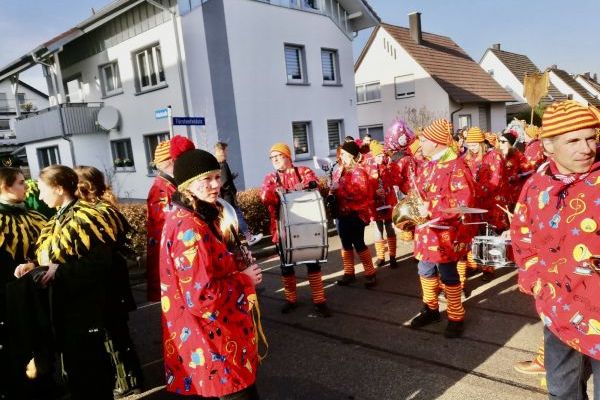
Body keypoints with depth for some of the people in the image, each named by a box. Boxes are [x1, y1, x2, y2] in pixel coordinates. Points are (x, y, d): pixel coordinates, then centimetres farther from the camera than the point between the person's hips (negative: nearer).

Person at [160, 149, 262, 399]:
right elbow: (201, 297, -29)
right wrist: (243, 280, -15)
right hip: (212, 340, -10)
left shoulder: (184, 217, 6)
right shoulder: (190, 228, -26)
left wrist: (238, 267, 2)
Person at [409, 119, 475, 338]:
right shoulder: (427, 166, 12)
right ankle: (430, 309, 34)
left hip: (445, 231, -8)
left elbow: (464, 200, -23)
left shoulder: (456, 166, -15)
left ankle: (456, 317, 21)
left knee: (448, 275, 3)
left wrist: (431, 208, -23)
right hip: (425, 229, 8)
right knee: (426, 271, 16)